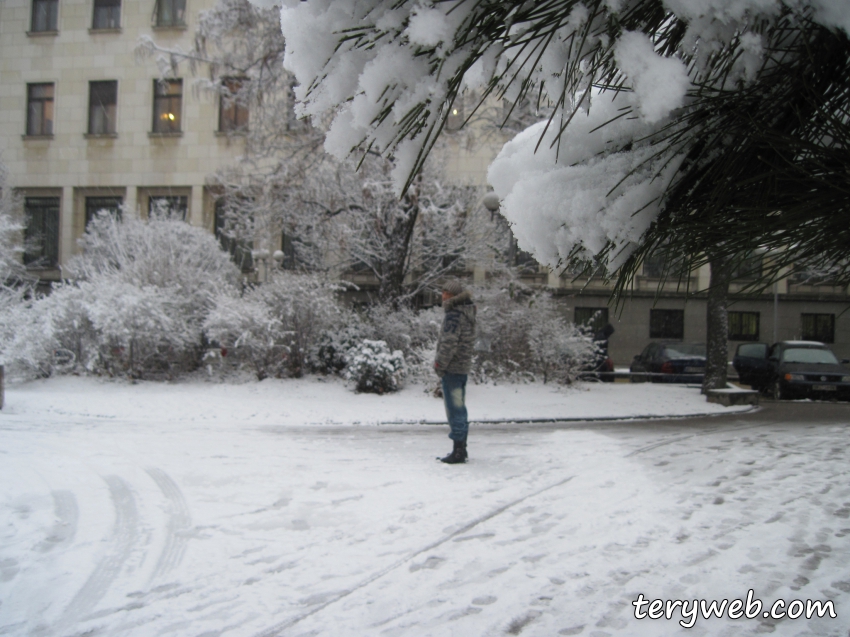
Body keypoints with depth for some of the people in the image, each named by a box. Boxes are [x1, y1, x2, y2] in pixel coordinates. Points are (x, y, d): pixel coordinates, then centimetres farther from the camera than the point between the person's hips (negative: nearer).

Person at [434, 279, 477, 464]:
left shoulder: (454, 315, -15)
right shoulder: (468, 313, 14)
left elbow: (448, 343, -21)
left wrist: (440, 365, -11)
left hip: (451, 368, -10)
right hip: (463, 367, 10)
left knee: (454, 409, -5)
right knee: (459, 408, 15)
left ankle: (458, 452, -1)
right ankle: (461, 449, 22)